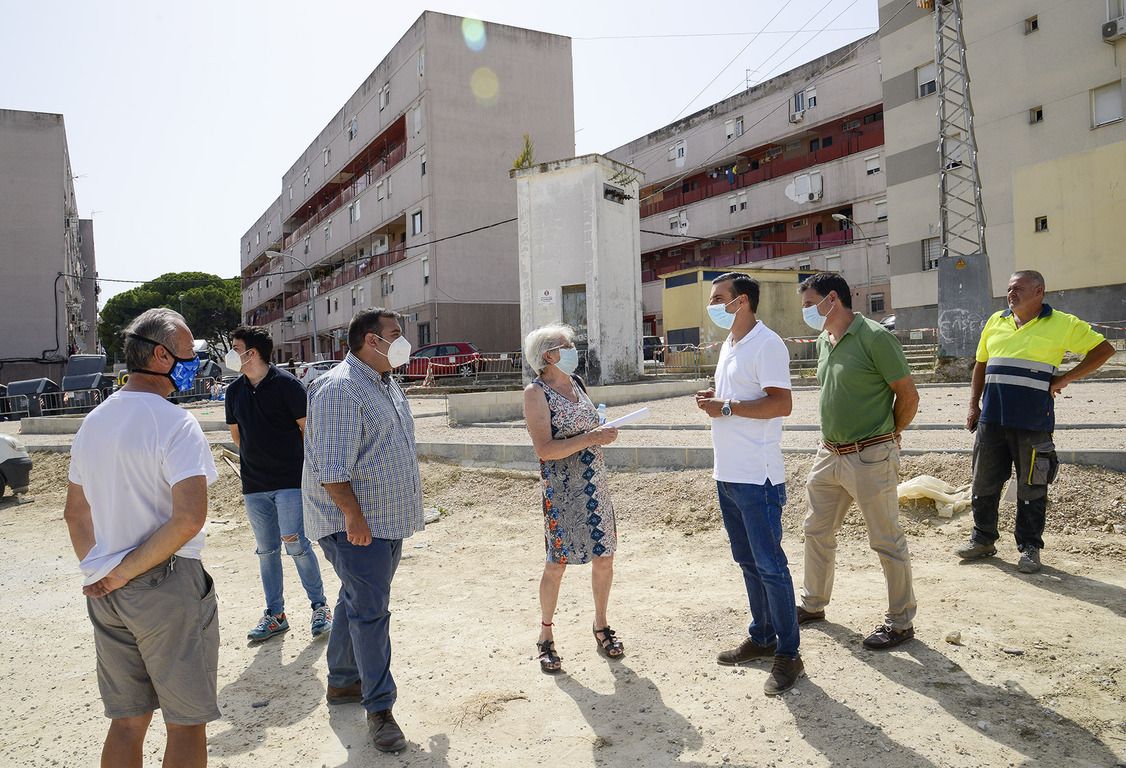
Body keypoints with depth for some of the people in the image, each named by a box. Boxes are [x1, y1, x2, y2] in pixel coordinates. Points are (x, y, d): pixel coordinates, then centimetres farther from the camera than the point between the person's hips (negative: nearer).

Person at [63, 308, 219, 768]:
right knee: (186, 723, 6)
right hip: (168, 586, -7)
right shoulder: (174, 423, -16)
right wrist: (126, 571, -14)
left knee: (127, 721, 18)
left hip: (107, 595, 8)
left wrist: (100, 572, 17)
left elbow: (75, 513, 17)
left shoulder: (93, 422, 9)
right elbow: (188, 517, -26)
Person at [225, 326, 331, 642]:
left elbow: (307, 428, -5)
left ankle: (320, 607, 12)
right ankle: (275, 615, 23)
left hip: (290, 481, -5)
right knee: (266, 550, 11)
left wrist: (305, 467, -2)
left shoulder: (287, 385, -10)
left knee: (297, 545, -6)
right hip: (253, 485, 6)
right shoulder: (234, 391, 6)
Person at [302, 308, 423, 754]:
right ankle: (379, 708, 8)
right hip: (356, 524, -10)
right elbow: (331, 466, -24)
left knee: (359, 602, 20)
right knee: (369, 611, -3)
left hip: (388, 519, 10)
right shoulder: (340, 389, -19)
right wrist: (354, 516, -25)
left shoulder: (386, 384, 13)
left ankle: (342, 682, 35)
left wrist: (405, 509, 22)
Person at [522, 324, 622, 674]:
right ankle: (545, 636, 21)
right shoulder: (536, 392, -11)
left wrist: (605, 432, 6)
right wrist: (592, 438, -23)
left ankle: (601, 626, 31)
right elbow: (545, 449, -19)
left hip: (596, 484, 7)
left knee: (604, 558, 11)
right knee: (557, 564, 3)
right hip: (561, 489, -7)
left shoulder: (576, 382, 10)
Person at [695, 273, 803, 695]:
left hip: (756, 477, -9)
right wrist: (713, 399, 4)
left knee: (770, 565, -1)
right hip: (728, 474, 9)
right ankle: (761, 637, 30)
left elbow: (782, 404, -21)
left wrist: (726, 407, -20)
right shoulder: (730, 345, 16)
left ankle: (788, 654, 11)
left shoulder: (766, 344, -13)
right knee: (747, 561, 17)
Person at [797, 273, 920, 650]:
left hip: (870, 458, -8)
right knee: (816, 531, 17)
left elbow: (908, 395, -10)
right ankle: (813, 604, 35)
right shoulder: (824, 342, 10)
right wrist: (837, 436, 13)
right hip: (829, 454, 8)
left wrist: (887, 436, 2)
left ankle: (901, 622, 20)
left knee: (887, 541, 4)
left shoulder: (874, 337, -15)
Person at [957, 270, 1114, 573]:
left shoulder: (1062, 324, 0)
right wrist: (974, 405, 12)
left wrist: (1064, 379, -5)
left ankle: (1029, 547, 17)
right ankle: (983, 539, 22)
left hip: (1033, 422, -4)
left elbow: (1104, 349, 3)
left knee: (1032, 488, 5)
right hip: (992, 419, 4)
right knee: (984, 482, 8)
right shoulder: (996, 321, 12)